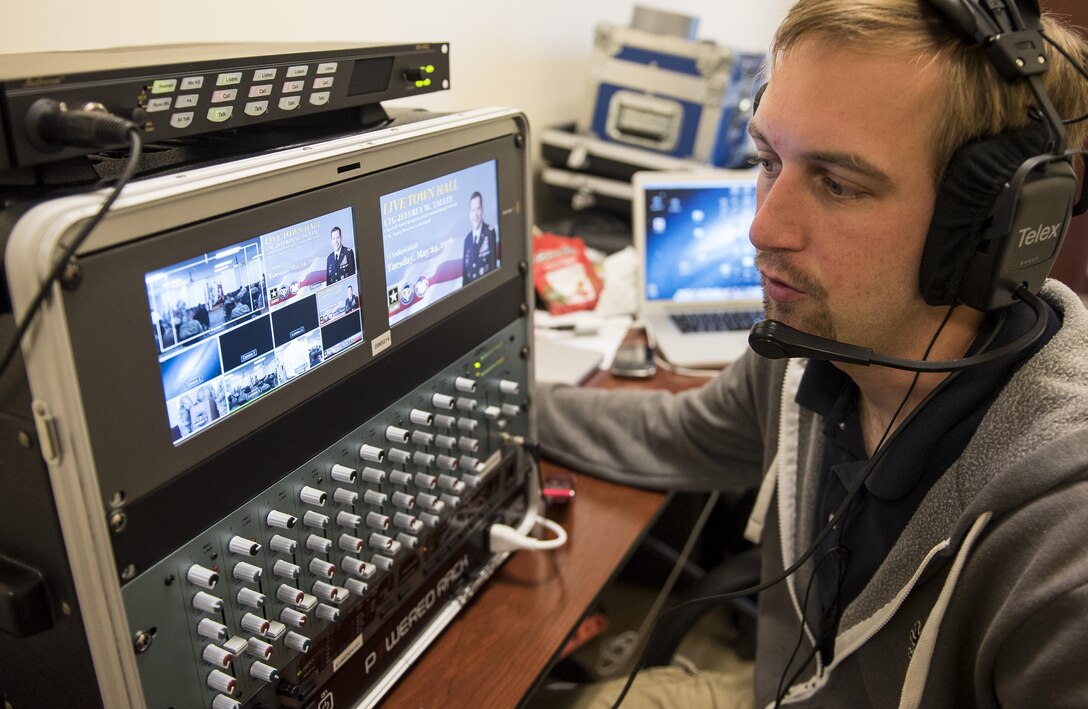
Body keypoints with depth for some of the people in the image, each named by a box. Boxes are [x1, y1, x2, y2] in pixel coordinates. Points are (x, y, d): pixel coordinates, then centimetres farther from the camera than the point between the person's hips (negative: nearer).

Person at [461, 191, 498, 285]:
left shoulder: (490, 231, -3)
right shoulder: (467, 239, 11)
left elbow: (493, 261, -6)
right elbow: (464, 270, 12)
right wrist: (464, 287, 3)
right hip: (470, 285, 4)